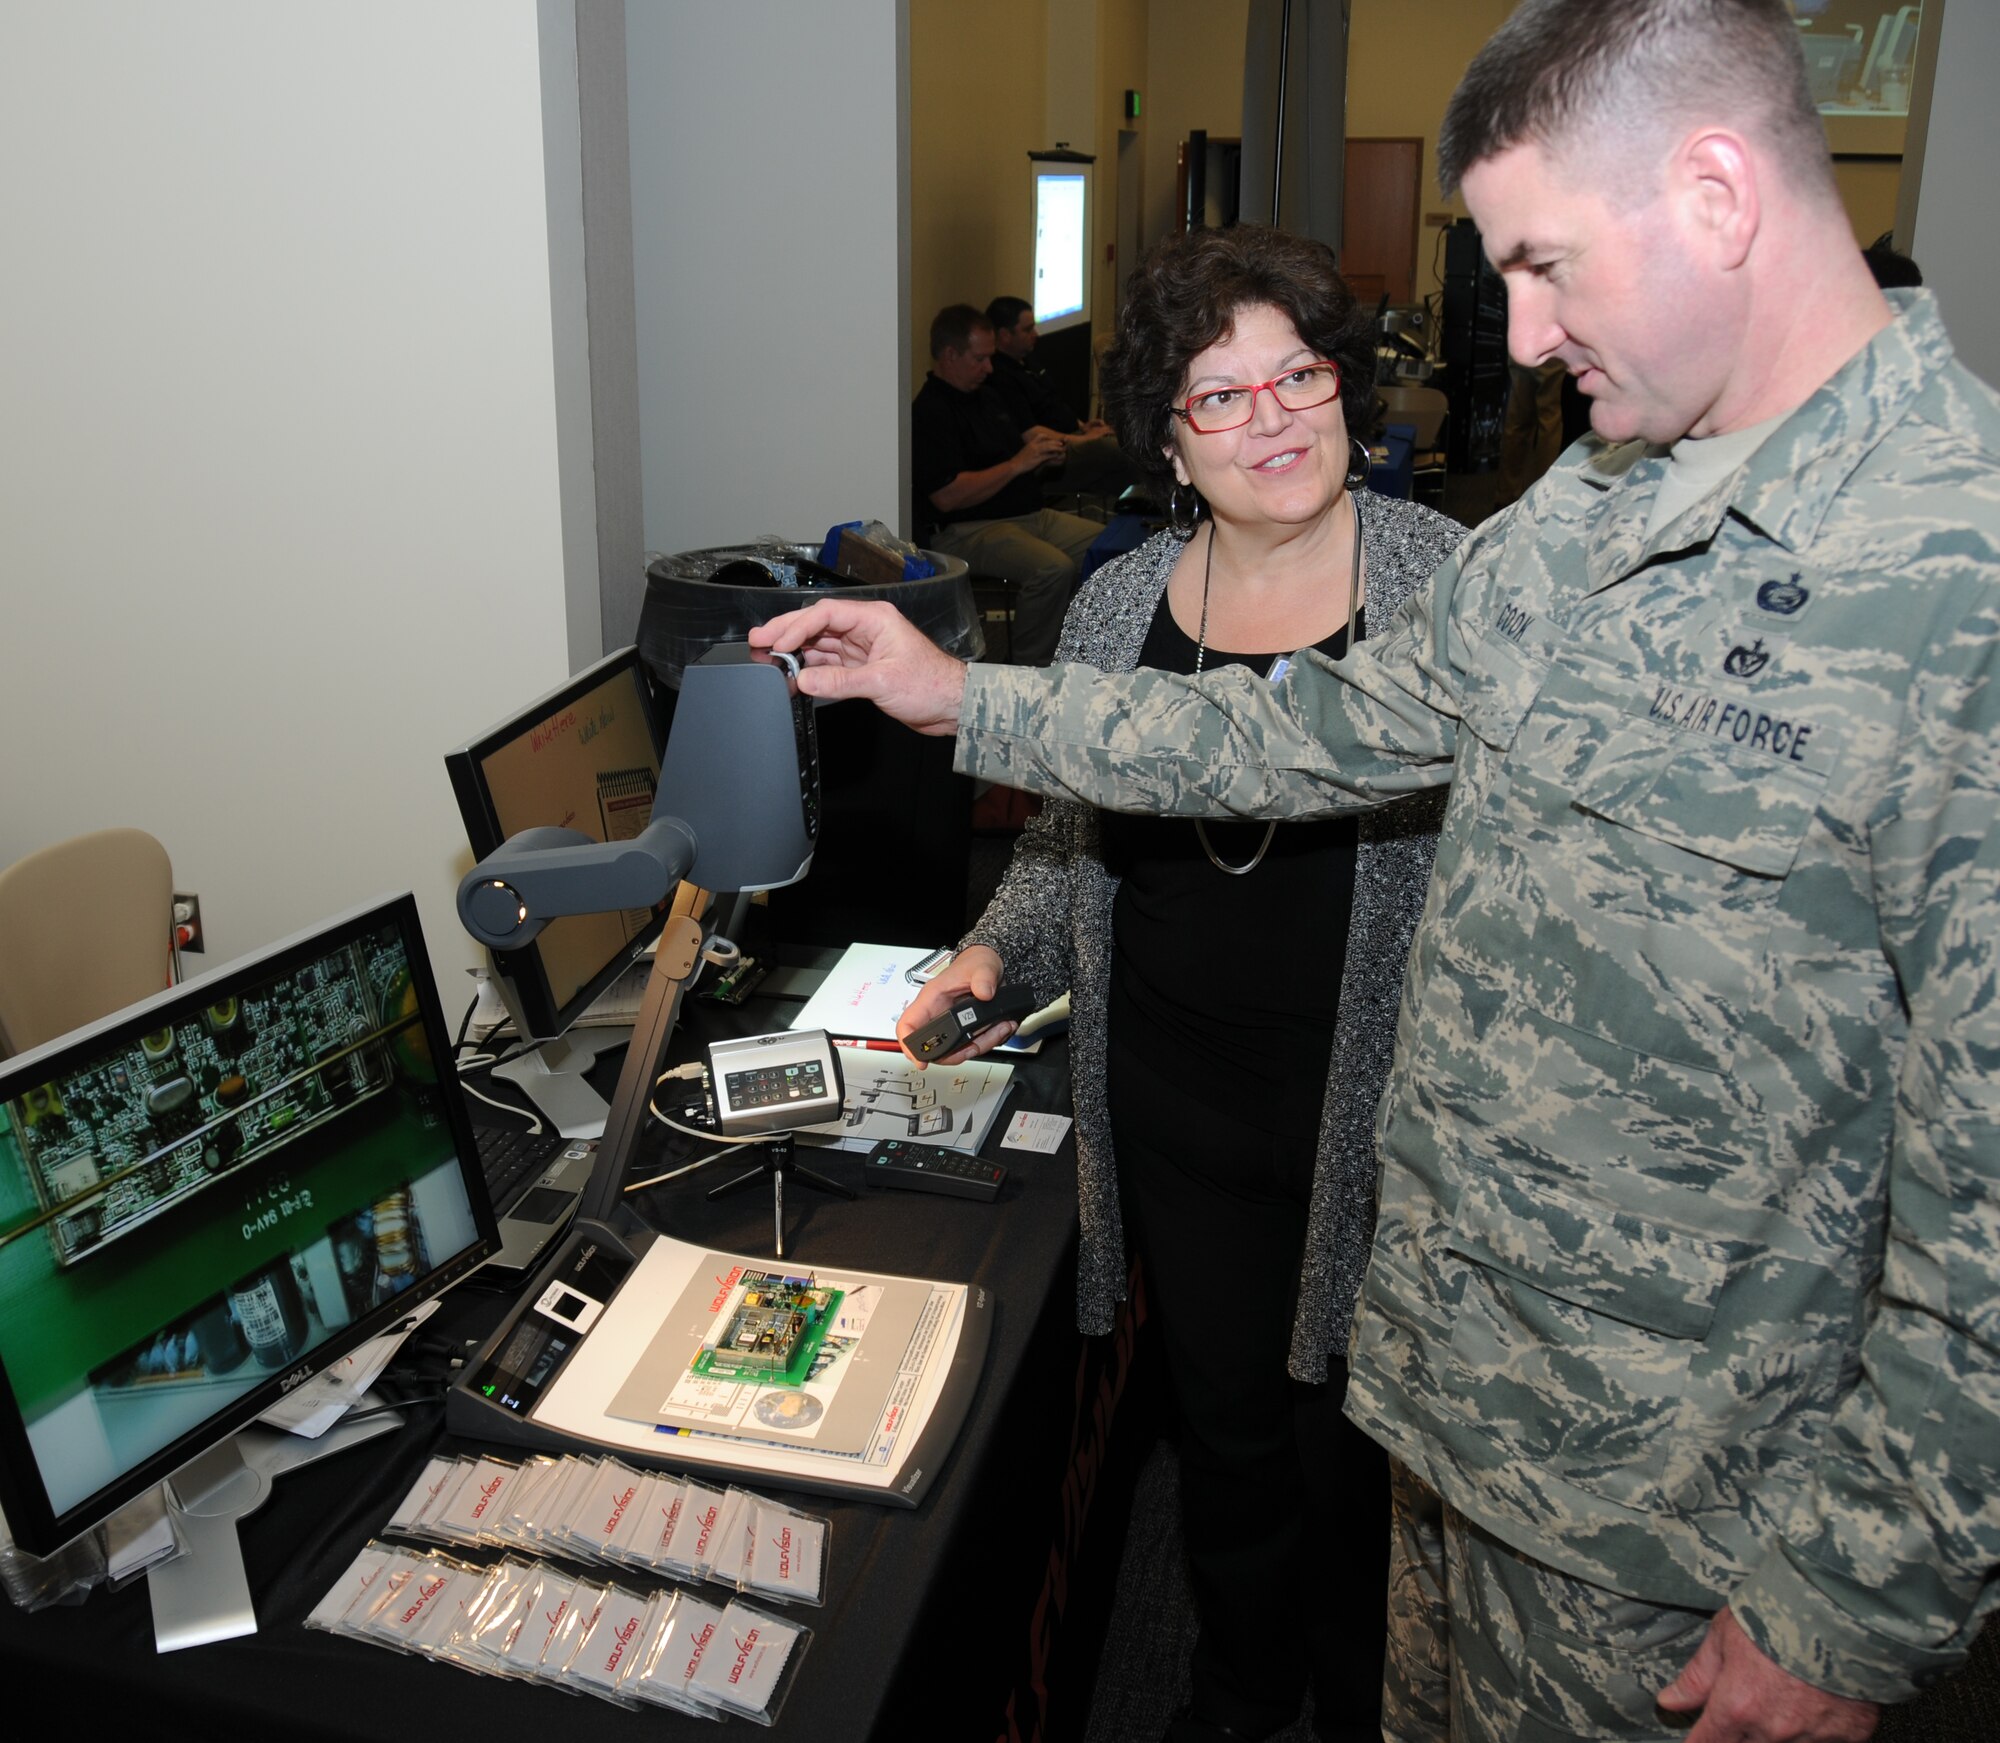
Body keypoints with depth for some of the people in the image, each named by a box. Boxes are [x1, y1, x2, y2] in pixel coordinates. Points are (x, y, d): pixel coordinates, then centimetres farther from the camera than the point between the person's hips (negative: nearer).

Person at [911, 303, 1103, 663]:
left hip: (1030, 515, 9)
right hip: (966, 530, -9)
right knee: (1054, 569, -33)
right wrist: (1018, 464, -16)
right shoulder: (929, 412, -12)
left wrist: (1043, 450, 6)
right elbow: (947, 496, -22)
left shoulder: (985, 396, 19)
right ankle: (1029, 671, -19)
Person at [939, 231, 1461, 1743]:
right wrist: (997, 950, -2)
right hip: (1176, 1107, 3)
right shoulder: (1118, 605, 3)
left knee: (1355, 1453, 13)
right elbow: (1072, 834, 13)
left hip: (1376, 1116, -3)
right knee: (1224, 1425, 20)